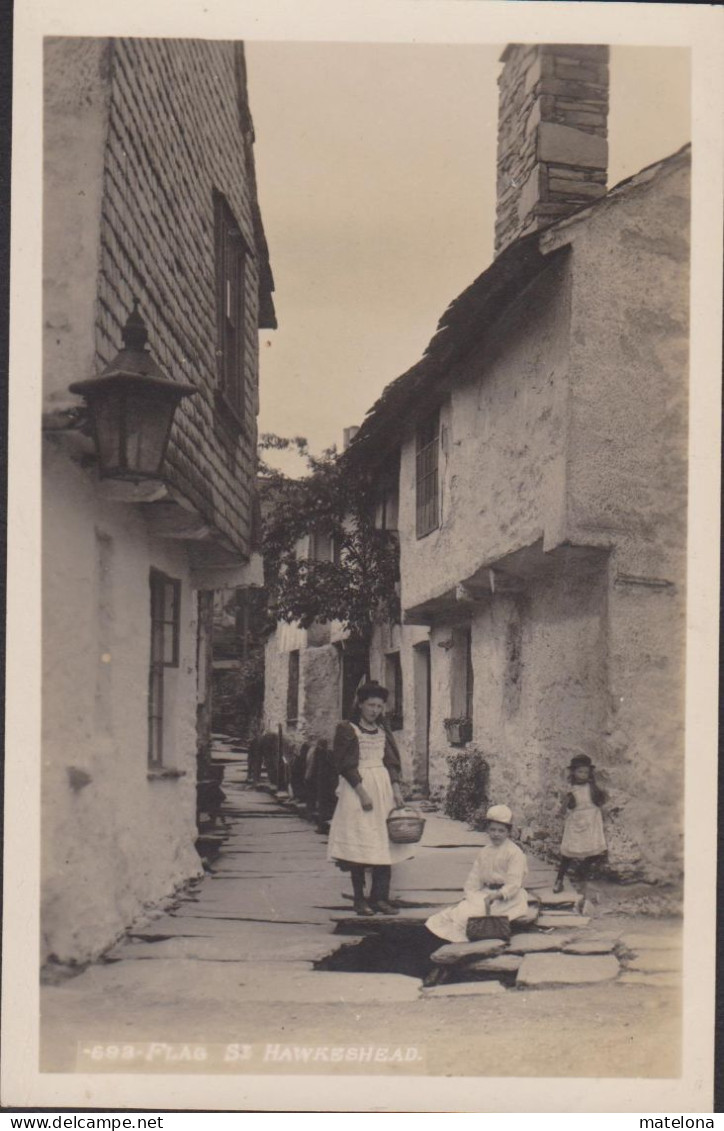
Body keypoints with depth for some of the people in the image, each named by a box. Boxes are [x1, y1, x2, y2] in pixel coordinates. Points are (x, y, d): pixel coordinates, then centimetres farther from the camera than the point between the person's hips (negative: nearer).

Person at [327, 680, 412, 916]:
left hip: (384, 789, 5)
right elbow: (346, 765, -8)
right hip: (357, 789, -5)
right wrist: (362, 792, -15)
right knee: (360, 844, -6)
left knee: (384, 843, -1)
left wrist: (396, 789, -1)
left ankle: (380, 897, 2)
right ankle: (360, 899, 1)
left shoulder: (383, 731, 15)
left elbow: (391, 762, 13)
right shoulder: (347, 730, -2)